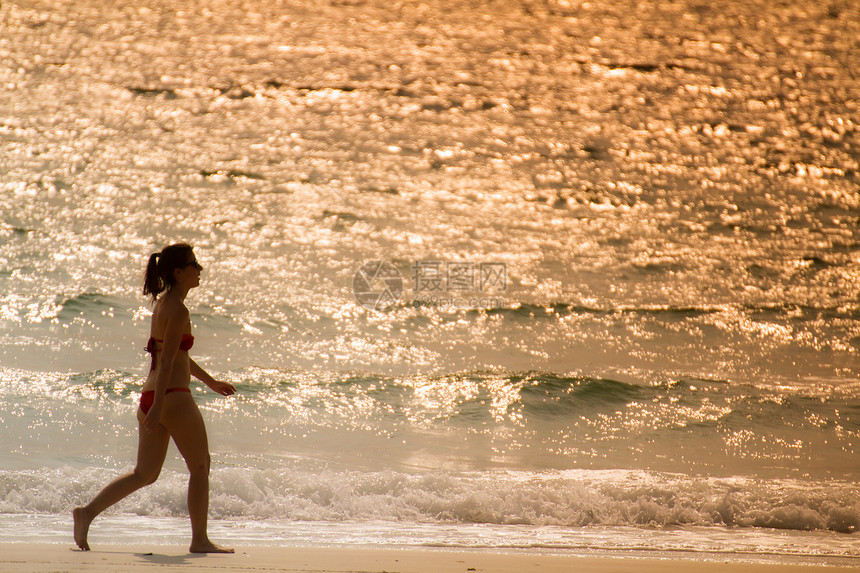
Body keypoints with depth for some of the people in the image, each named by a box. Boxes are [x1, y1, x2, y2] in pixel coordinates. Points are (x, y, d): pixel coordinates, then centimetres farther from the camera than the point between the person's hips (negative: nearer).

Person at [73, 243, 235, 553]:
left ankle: (88, 511, 0)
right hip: (173, 398, -9)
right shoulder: (178, 311, -15)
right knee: (200, 467, 5)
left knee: (145, 473, 11)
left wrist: (211, 381, 34)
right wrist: (158, 407, -24)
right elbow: (167, 361, -20)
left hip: (150, 396, 9)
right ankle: (200, 539, 10)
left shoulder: (162, 304, 15)